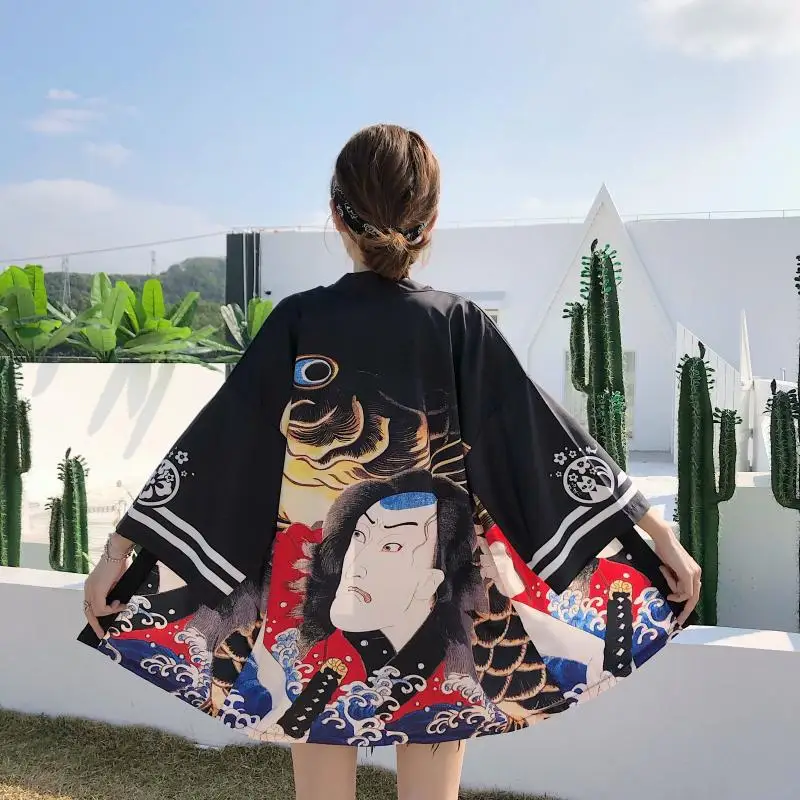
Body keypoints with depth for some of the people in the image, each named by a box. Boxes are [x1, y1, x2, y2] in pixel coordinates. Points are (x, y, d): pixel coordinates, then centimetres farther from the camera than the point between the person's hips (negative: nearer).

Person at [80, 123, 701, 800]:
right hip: (439, 603, 0)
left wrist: (118, 552, 1)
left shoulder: (298, 323, -7)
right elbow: (550, 439, -8)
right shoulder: (459, 325, -7)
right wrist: (662, 537, -3)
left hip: (314, 595, 0)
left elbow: (212, 444, -6)